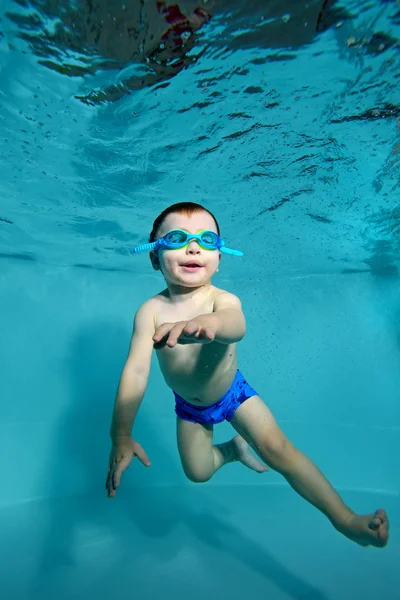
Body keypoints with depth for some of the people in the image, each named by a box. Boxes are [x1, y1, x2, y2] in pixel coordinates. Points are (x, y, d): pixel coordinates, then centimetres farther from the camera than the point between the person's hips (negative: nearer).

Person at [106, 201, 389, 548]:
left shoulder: (223, 300, -30)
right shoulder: (152, 310, -25)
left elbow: (236, 326, -54)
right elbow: (136, 370, -29)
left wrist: (208, 322, -78)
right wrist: (121, 438, -32)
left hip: (232, 392, -2)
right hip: (188, 405, 3)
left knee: (277, 448, -14)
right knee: (197, 472, 10)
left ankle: (346, 519, 3)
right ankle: (233, 449, 44)